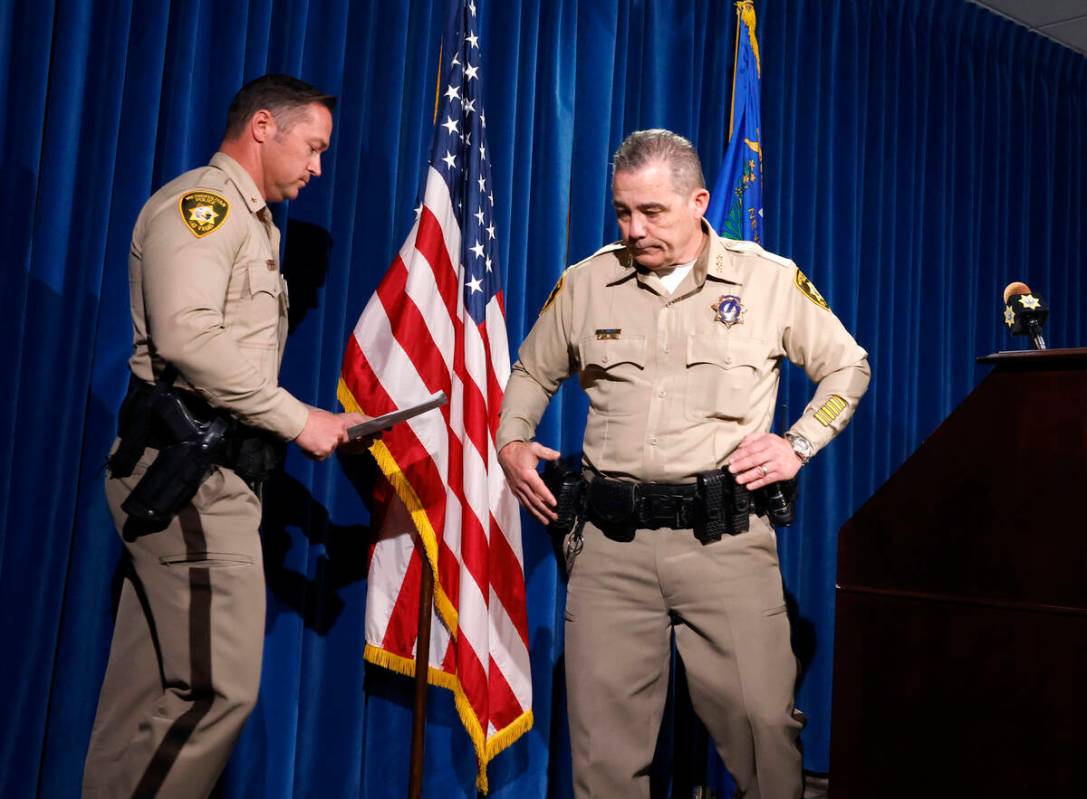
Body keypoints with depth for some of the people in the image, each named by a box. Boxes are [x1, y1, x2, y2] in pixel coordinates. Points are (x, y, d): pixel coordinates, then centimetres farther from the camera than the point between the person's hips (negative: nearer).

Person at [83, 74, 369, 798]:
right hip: (190, 472, -10)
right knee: (218, 685, -10)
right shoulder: (199, 202, -7)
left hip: (221, 468, 10)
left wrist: (312, 422, 9)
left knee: (151, 685, 12)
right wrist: (297, 420, -17)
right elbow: (188, 337, -21)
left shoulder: (254, 222, 24)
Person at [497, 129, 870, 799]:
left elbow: (848, 367, 14)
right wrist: (512, 441, 8)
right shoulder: (585, 284, 9)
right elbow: (532, 373, 24)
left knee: (763, 719, -2)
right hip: (611, 541, 2)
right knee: (604, 732, 5)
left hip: (725, 537, -1)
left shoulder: (772, 280, 4)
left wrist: (798, 444, 1)